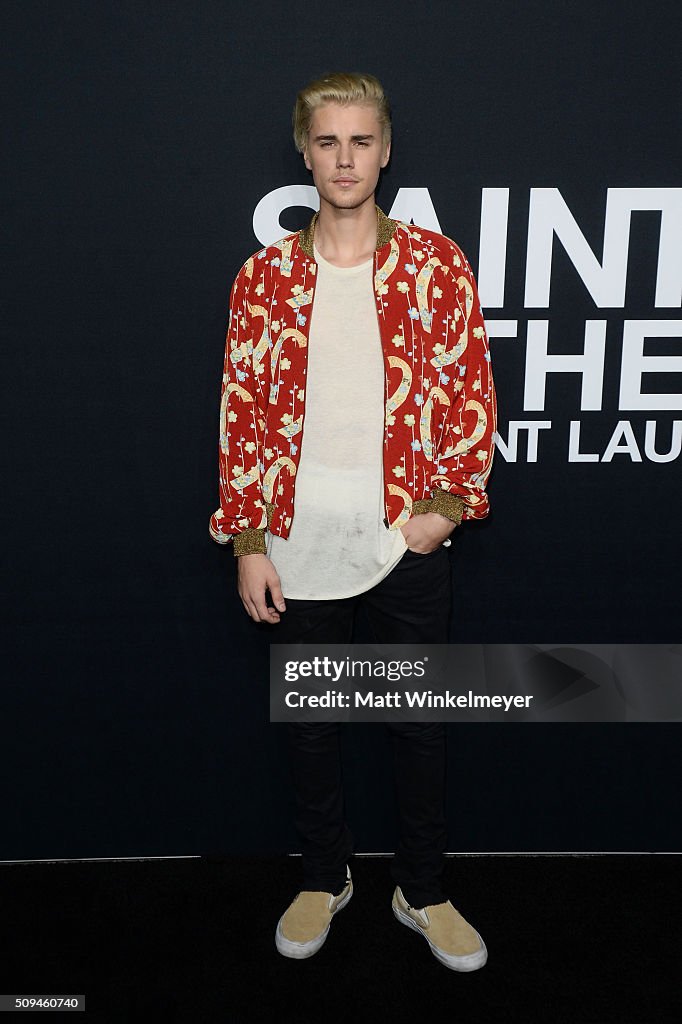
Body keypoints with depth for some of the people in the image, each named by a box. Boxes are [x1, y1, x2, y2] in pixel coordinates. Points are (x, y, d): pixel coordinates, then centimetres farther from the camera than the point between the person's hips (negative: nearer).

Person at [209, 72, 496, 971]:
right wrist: (246, 538, -3)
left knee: (421, 723, 12)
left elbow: (474, 392, 1)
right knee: (310, 719, 15)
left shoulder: (437, 264, 0)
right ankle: (325, 878, 38)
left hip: (409, 536, 0)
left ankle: (423, 891, 34)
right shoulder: (266, 275, 2)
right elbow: (243, 407, 1)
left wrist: (449, 501, -9)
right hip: (299, 541, 1)